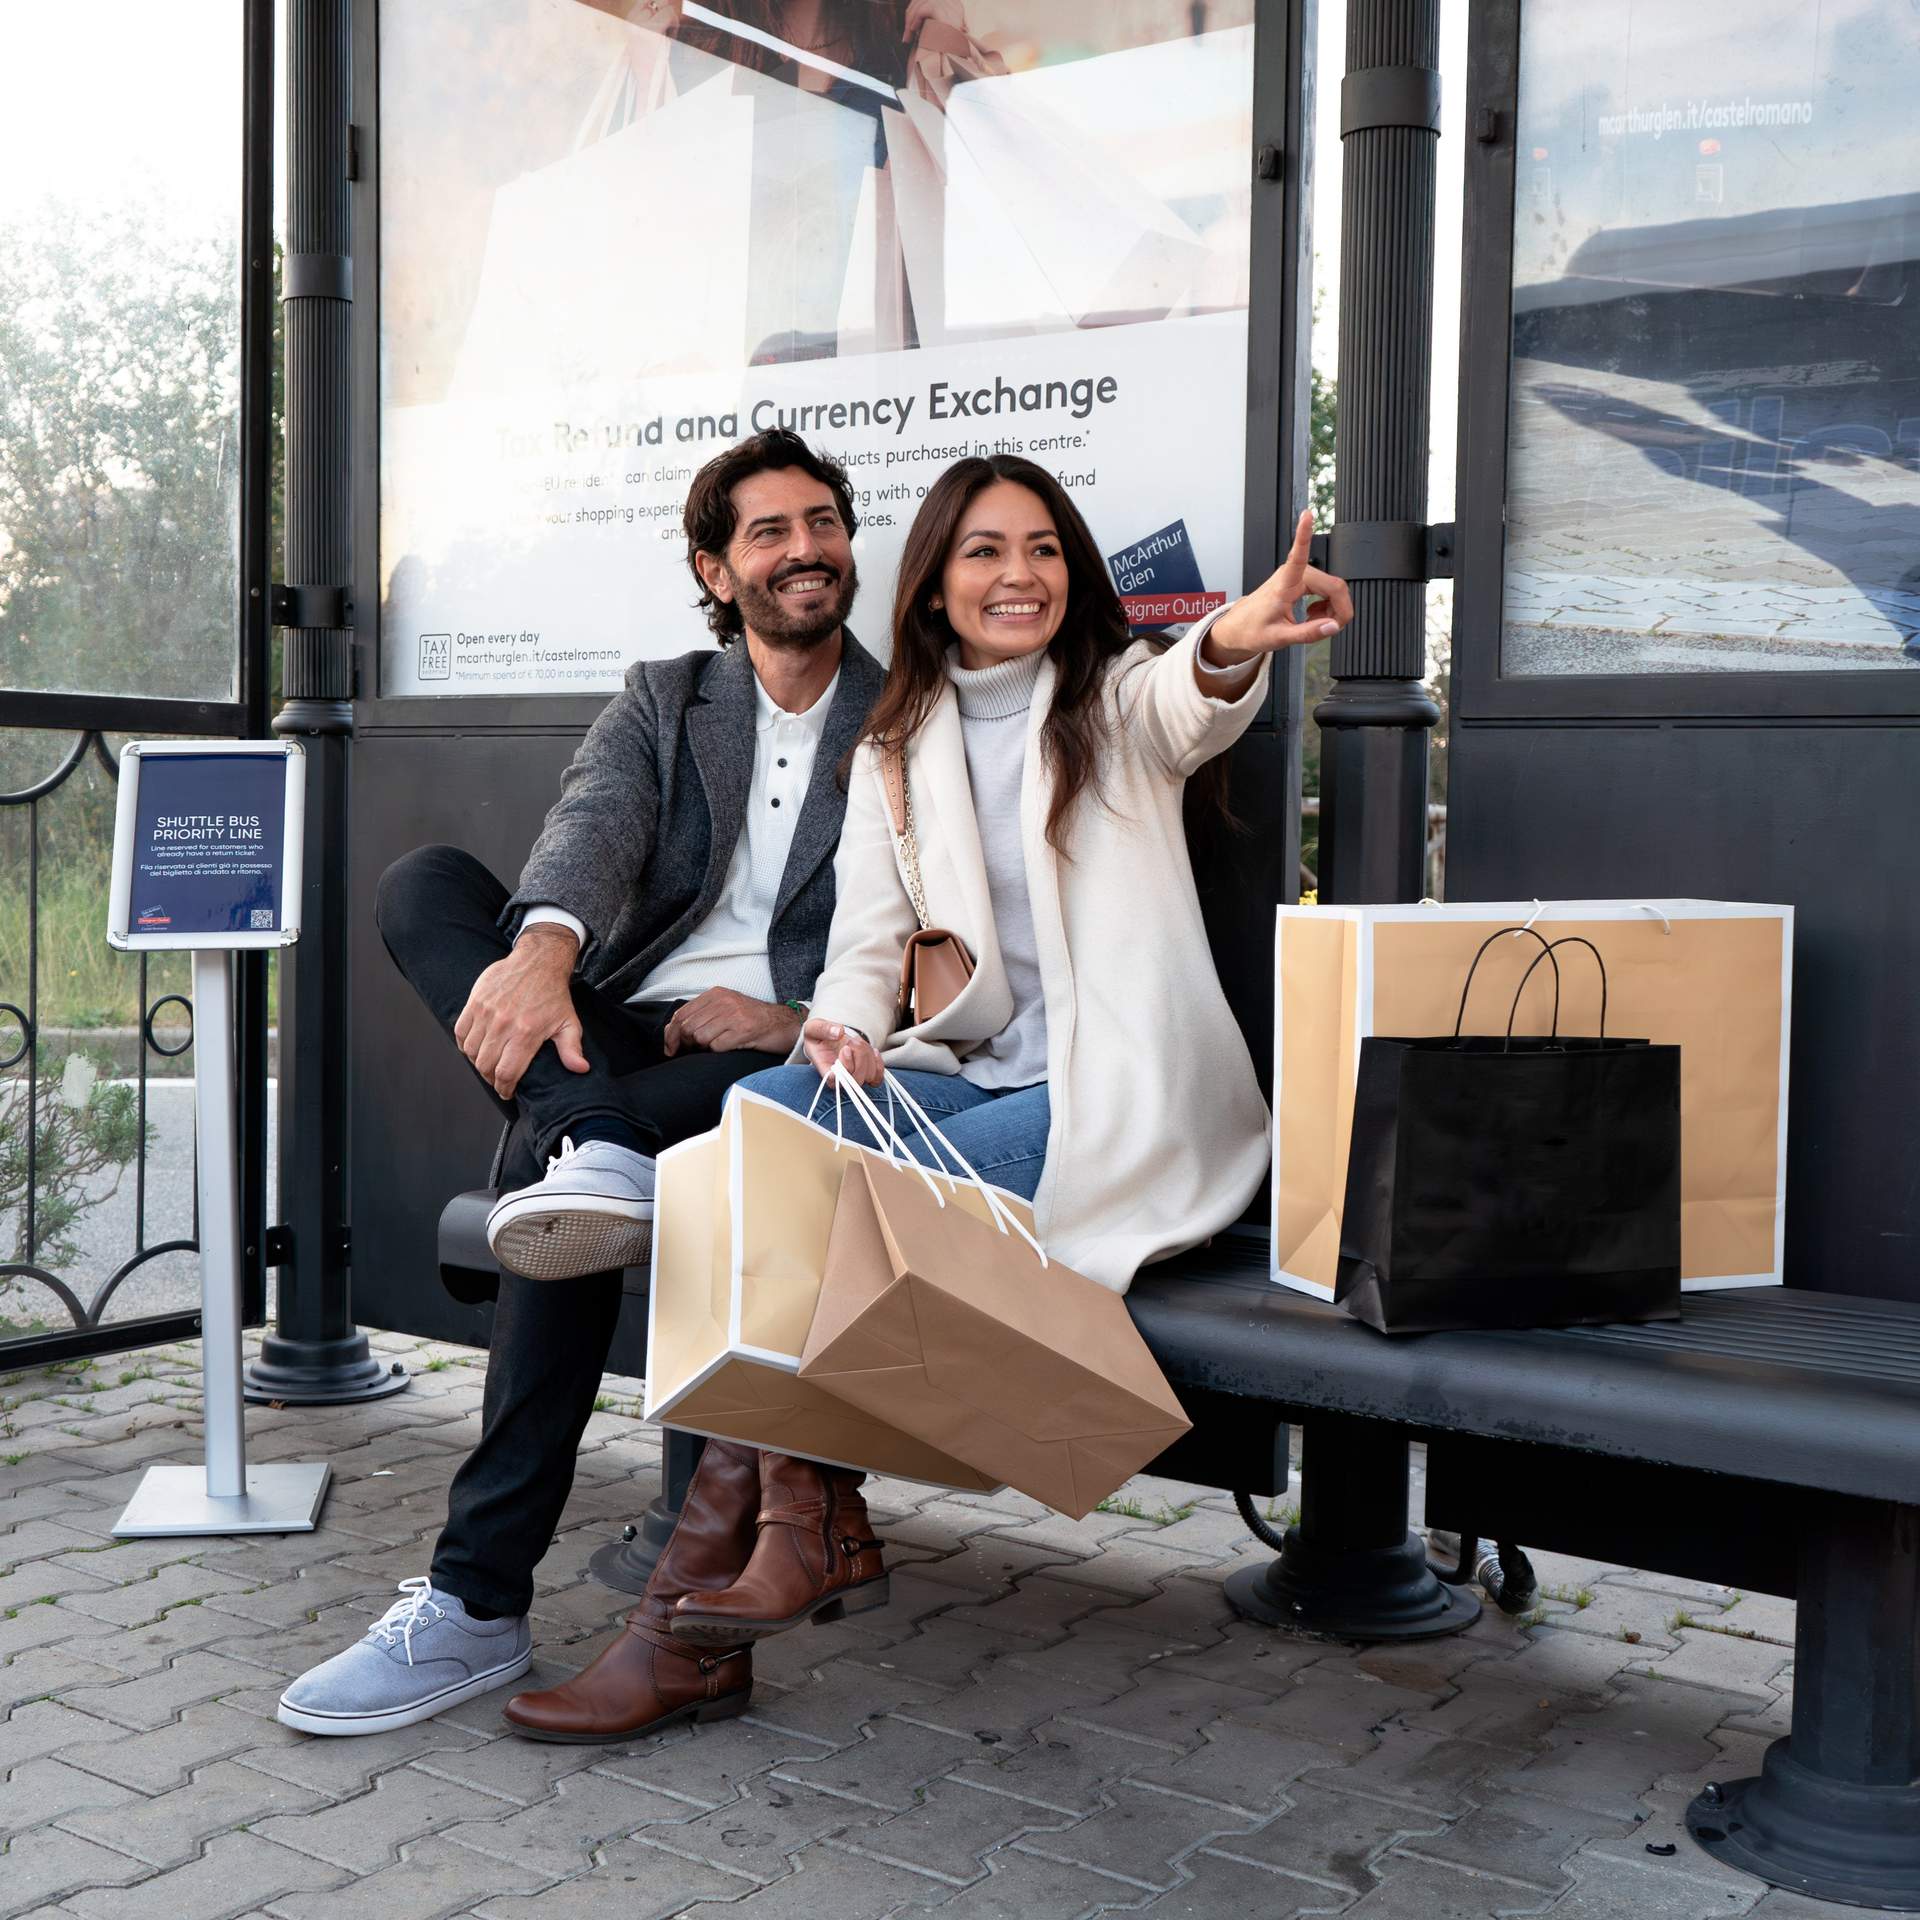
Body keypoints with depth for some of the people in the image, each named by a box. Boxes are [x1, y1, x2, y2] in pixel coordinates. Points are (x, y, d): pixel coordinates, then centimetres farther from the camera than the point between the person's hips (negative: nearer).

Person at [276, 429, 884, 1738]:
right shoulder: (663, 702, 19)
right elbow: (594, 826, -7)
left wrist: (807, 1023, -18)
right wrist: (544, 948, -32)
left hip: (773, 1057, -3)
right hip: (616, 1038, 3)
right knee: (424, 884, -22)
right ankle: (589, 1145, -43)